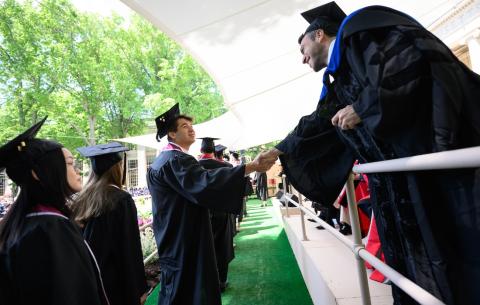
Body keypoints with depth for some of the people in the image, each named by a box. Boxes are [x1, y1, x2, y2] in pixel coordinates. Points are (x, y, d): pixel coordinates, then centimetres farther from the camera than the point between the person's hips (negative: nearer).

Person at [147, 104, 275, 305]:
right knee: (190, 288, 0)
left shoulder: (161, 161, 14)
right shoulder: (175, 160, -20)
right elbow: (205, 182, -36)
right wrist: (252, 166, -37)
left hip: (173, 241, 11)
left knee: (175, 288, 21)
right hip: (184, 242, -11)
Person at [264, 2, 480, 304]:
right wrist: (279, 150, 36)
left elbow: (415, 53, -15)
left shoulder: (358, 28, 1)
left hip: (437, 152, -8)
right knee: (412, 264, 11)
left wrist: (363, 107, -14)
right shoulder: (338, 83, 23)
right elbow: (315, 126, 30)